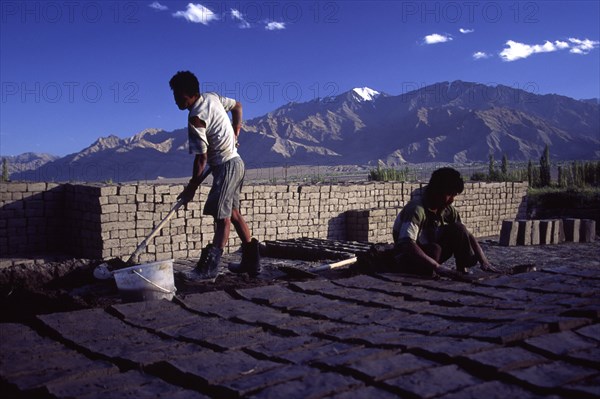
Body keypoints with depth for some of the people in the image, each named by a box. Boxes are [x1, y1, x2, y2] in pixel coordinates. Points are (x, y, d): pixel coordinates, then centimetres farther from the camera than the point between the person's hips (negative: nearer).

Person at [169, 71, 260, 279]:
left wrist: (191, 187, -10)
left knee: (222, 216, -13)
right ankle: (251, 261, 17)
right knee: (232, 213, 12)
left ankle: (210, 266, -15)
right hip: (236, 162, 9)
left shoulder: (196, 118, -19)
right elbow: (237, 106, 22)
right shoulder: (212, 97, 5)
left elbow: (201, 158, -18)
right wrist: (235, 133, 22)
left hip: (226, 166, -9)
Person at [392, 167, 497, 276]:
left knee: (458, 229, -10)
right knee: (434, 249, -36)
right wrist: (437, 267, -43)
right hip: (407, 259, -7)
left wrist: (484, 261, -16)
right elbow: (406, 244, -38)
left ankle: (463, 270, -8)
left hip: (430, 255, 7)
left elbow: (466, 235, -1)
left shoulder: (447, 210, -4)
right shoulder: (416, 209, -27)